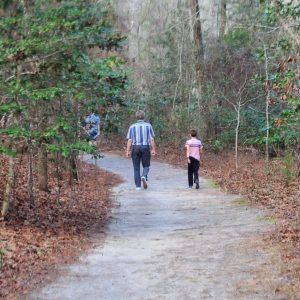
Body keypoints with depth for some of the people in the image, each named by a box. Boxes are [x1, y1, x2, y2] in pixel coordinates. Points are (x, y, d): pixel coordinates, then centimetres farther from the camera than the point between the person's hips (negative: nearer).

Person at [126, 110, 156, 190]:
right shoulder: (148, 125, 1)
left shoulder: (132, 126, 1)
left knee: (136, 167, 8)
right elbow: (152, 139, -4)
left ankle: (138, 185, 7)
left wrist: (128, 151, 0)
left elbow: (129, 140, -3)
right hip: (146, 147, 0)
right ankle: (144, 177, -16)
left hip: (135, 148, 0)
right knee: (146, 165, 13)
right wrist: (153, 150, 1)